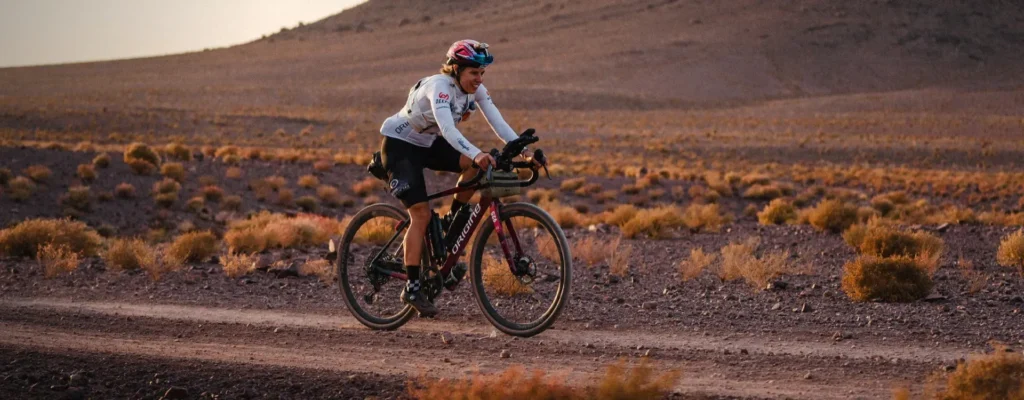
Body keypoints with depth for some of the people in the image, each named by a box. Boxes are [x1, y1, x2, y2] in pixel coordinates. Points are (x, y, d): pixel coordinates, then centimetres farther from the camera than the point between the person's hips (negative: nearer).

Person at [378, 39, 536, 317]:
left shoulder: (476, 90, -8)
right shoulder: (440, 86, -31)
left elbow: (497, 122, -15)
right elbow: (447, 128, -45)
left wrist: (523, 150, -29)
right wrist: (476, 153, -59)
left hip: (428, 144, 7)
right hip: (400, 145, -7)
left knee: (477, 164, -20)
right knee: (421, 213, -17)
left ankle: (453, 220, 0)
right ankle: (412, 287, -13)